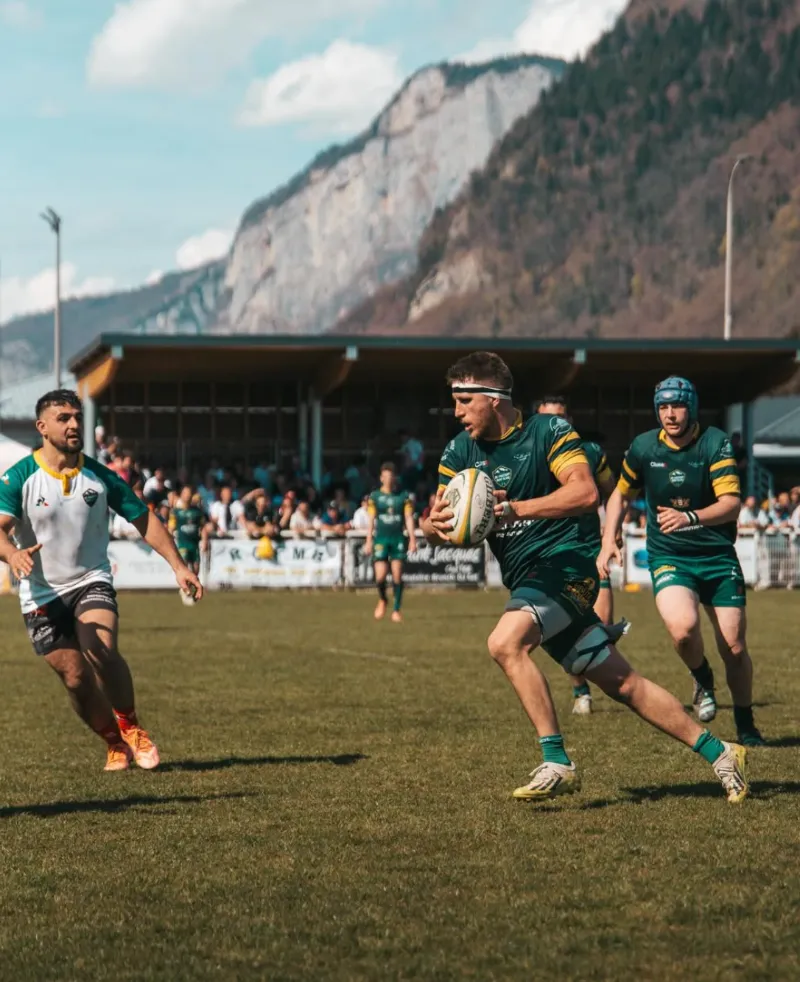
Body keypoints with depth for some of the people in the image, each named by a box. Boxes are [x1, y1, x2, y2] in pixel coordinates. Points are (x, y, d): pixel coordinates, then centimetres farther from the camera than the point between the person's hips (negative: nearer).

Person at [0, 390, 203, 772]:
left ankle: (130, 727, -5)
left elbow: (143, 519, 6)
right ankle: (115, 743, 20)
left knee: (102, 650, -26)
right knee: (75, 676, -2)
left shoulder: (100, 477, -2)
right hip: (42, 593, 0)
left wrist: (178, 565, -2)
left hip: (91, 582, 0)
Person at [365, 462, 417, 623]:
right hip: (381, 539, 0)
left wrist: (412, 539, -5)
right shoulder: (375, 497, 6)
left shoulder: (404, 496, 6)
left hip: (399, 538, 0)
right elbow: (371, 520, 6)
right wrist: (368, 541, 1)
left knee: (397, 576, -4)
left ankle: (396, 610, 7)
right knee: (380, 576, -10)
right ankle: (382, 601, 19)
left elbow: (409, 518, 3)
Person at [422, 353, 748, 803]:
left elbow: (587, 493, -23)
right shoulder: (460, 452, 8)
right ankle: (718, 752, 18)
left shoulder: (549, 431, -9)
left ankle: (557, 762, -26)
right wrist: (436, 524, -22)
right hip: (526, 579, 7)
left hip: (564, 563, -7)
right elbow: (436, 522, 3)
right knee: (623, 685, 8)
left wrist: (513, 508, -32)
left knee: (506, 642, -30)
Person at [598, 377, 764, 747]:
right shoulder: (643, 448, -2)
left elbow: (731, 503, -19)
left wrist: (690, 518, -35)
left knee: (734, 646, -2)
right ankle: (703, 681, 5)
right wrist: (608, 541, 5)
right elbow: (620, 494, 16)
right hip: (668, 557, 0)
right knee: (683, 626, -28)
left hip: (718, 556, 0)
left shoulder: (715, 443, -10)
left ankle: (746, 725, 21)